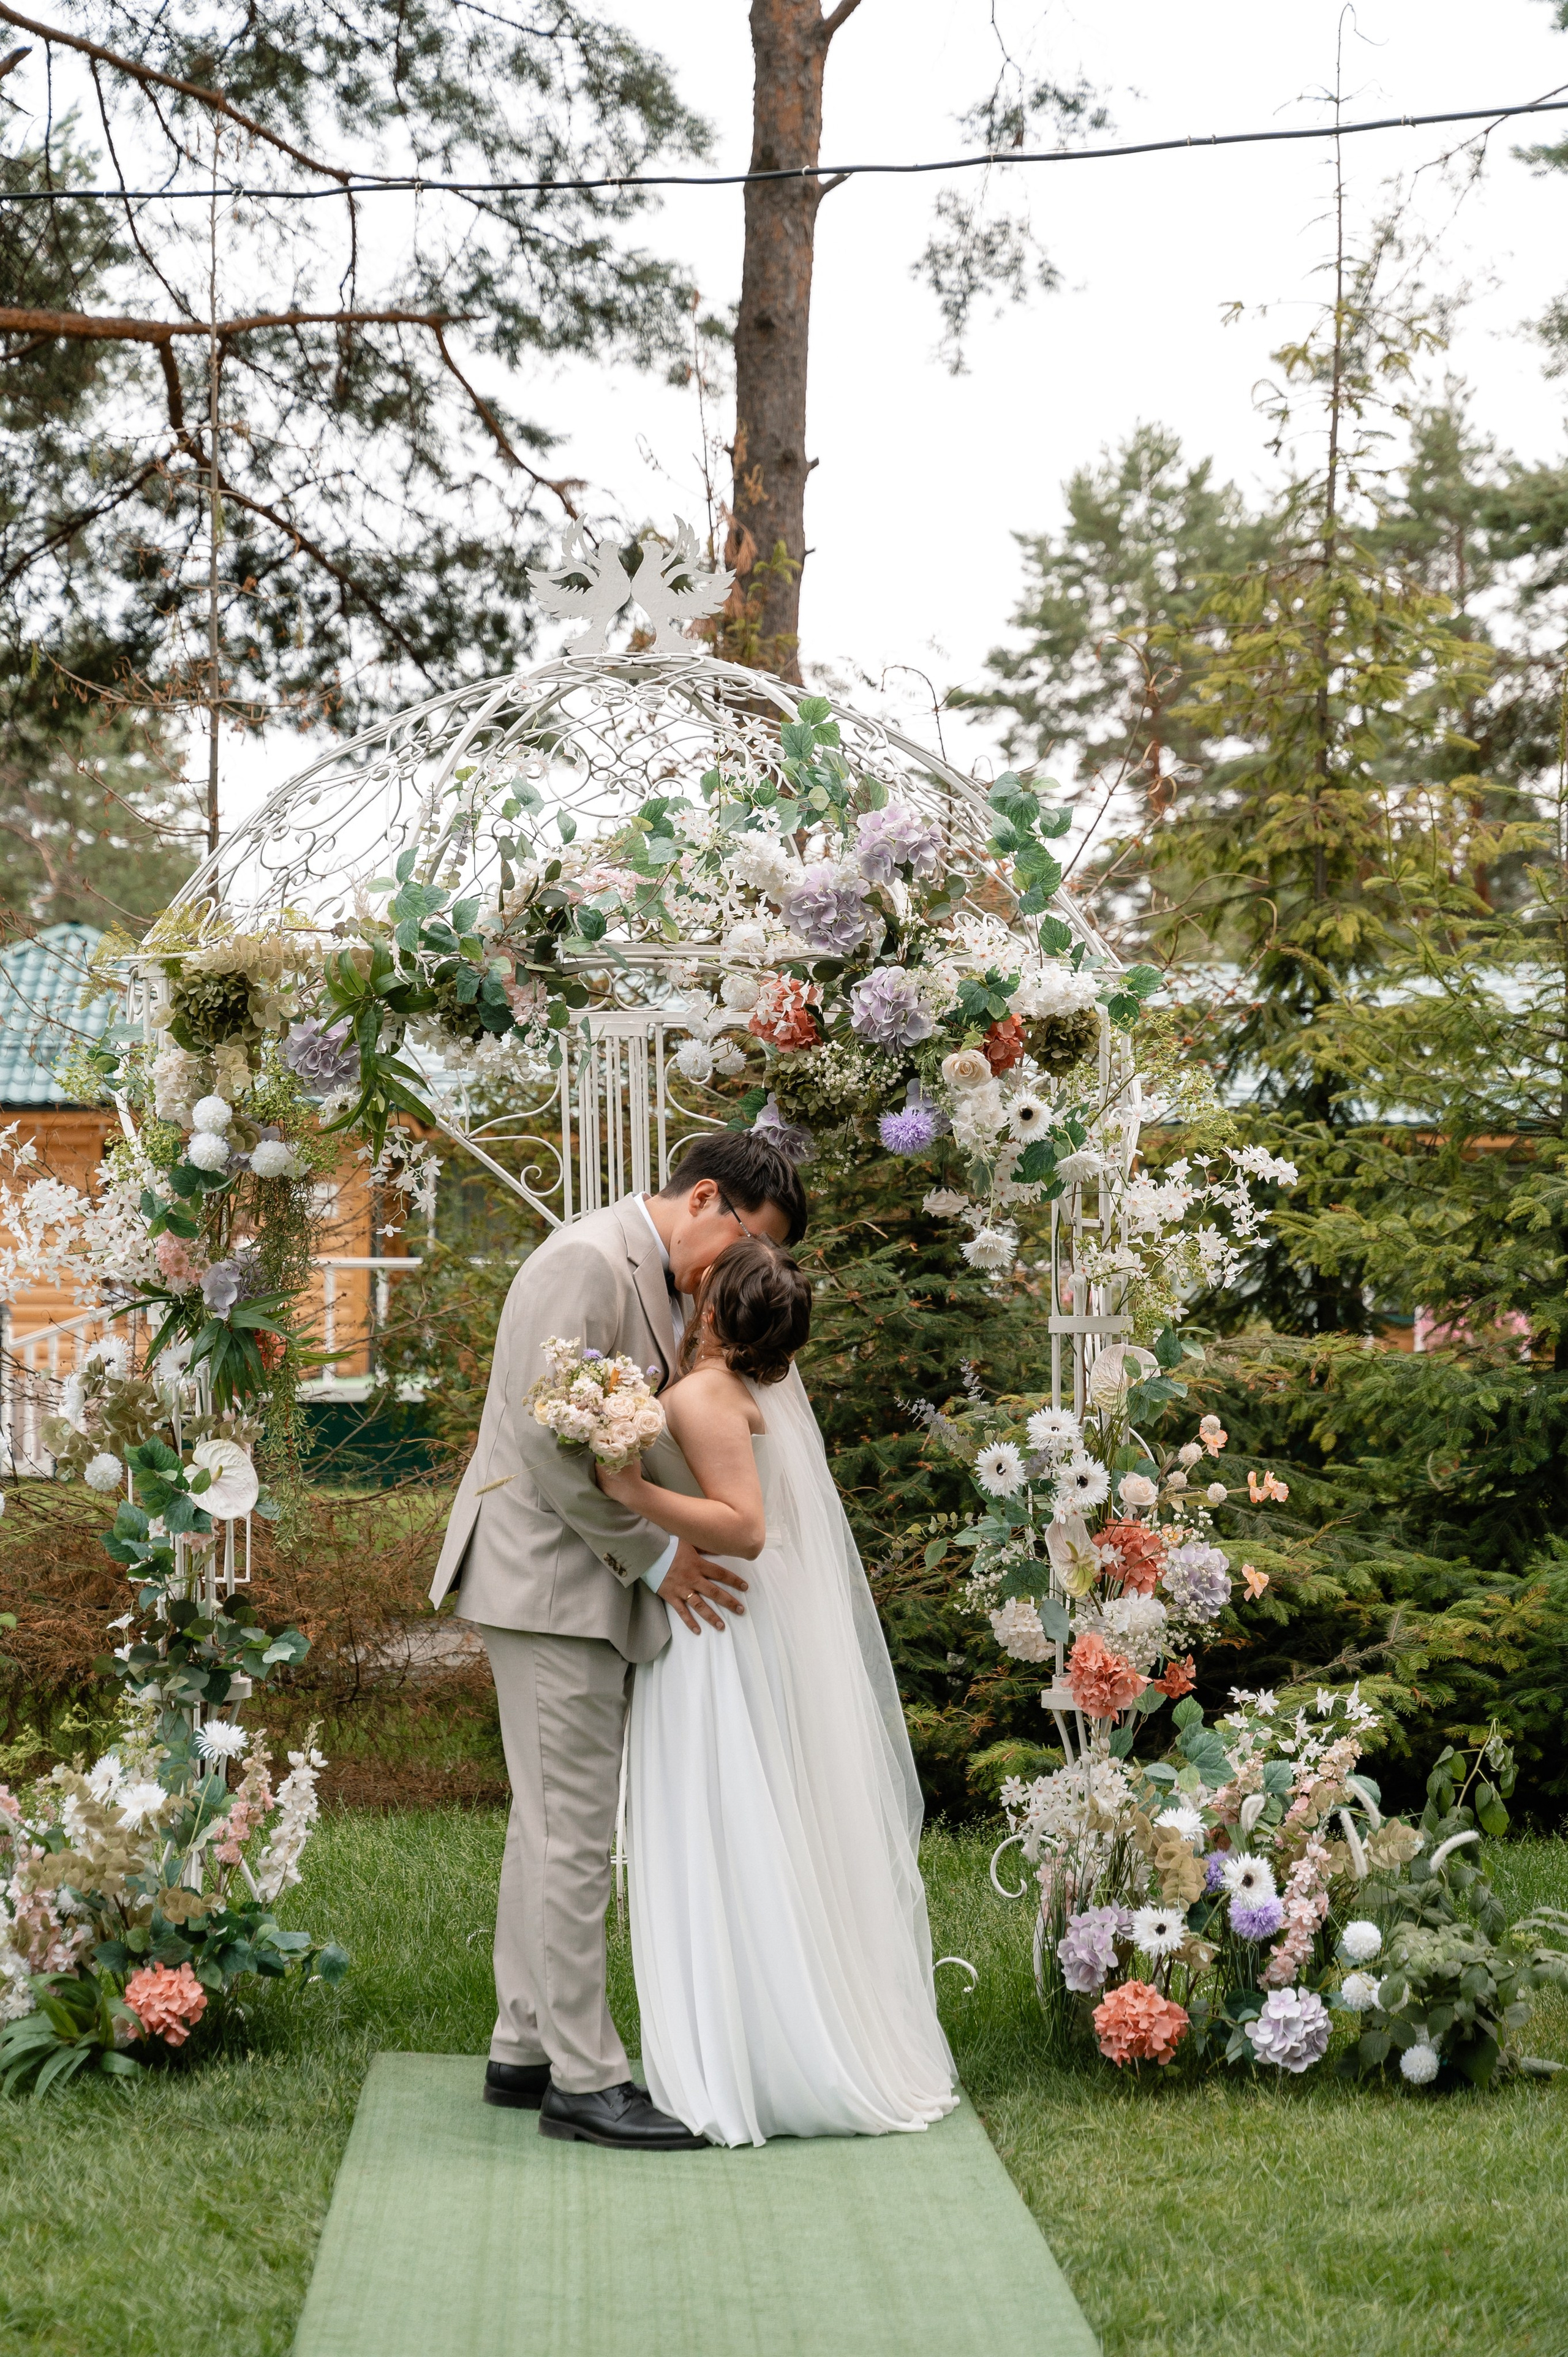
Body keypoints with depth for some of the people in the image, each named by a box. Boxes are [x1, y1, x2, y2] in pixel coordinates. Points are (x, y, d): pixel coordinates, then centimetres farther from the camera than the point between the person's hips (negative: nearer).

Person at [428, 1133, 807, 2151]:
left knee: (552, 1825, 15)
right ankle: (585, 2078, -2)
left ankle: (527, 2050, 23)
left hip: (590, 1580, 11)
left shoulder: (653, 1280, 15)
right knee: (575, 1830, -6)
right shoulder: (589, 1261, -17)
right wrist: (656, 1555, -16)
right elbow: (551, 1440, -22)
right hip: (550, 1579, -11)